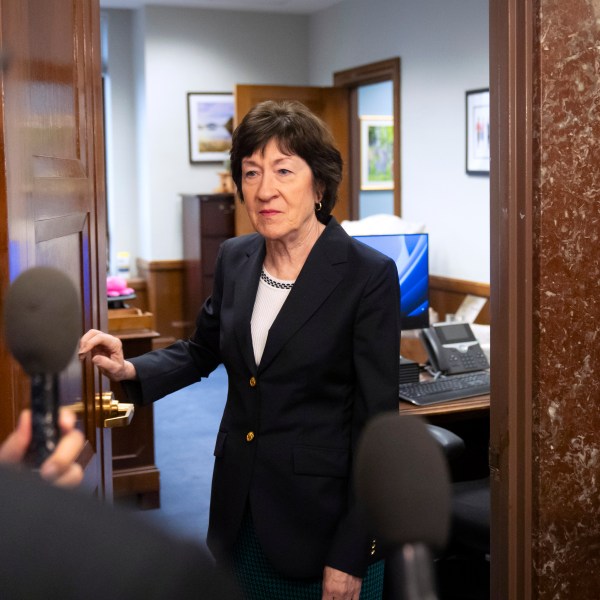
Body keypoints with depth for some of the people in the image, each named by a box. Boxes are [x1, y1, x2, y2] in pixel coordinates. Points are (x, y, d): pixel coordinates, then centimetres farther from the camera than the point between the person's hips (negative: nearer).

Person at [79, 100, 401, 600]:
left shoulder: (368, 275, -15)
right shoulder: (235, 259, 1)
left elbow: (376, 422, -14)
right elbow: (201, 351, 17)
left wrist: (350, 557, -14)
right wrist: (130, 371, -3)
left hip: (322, 516, -5)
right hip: (240, 509, 5)